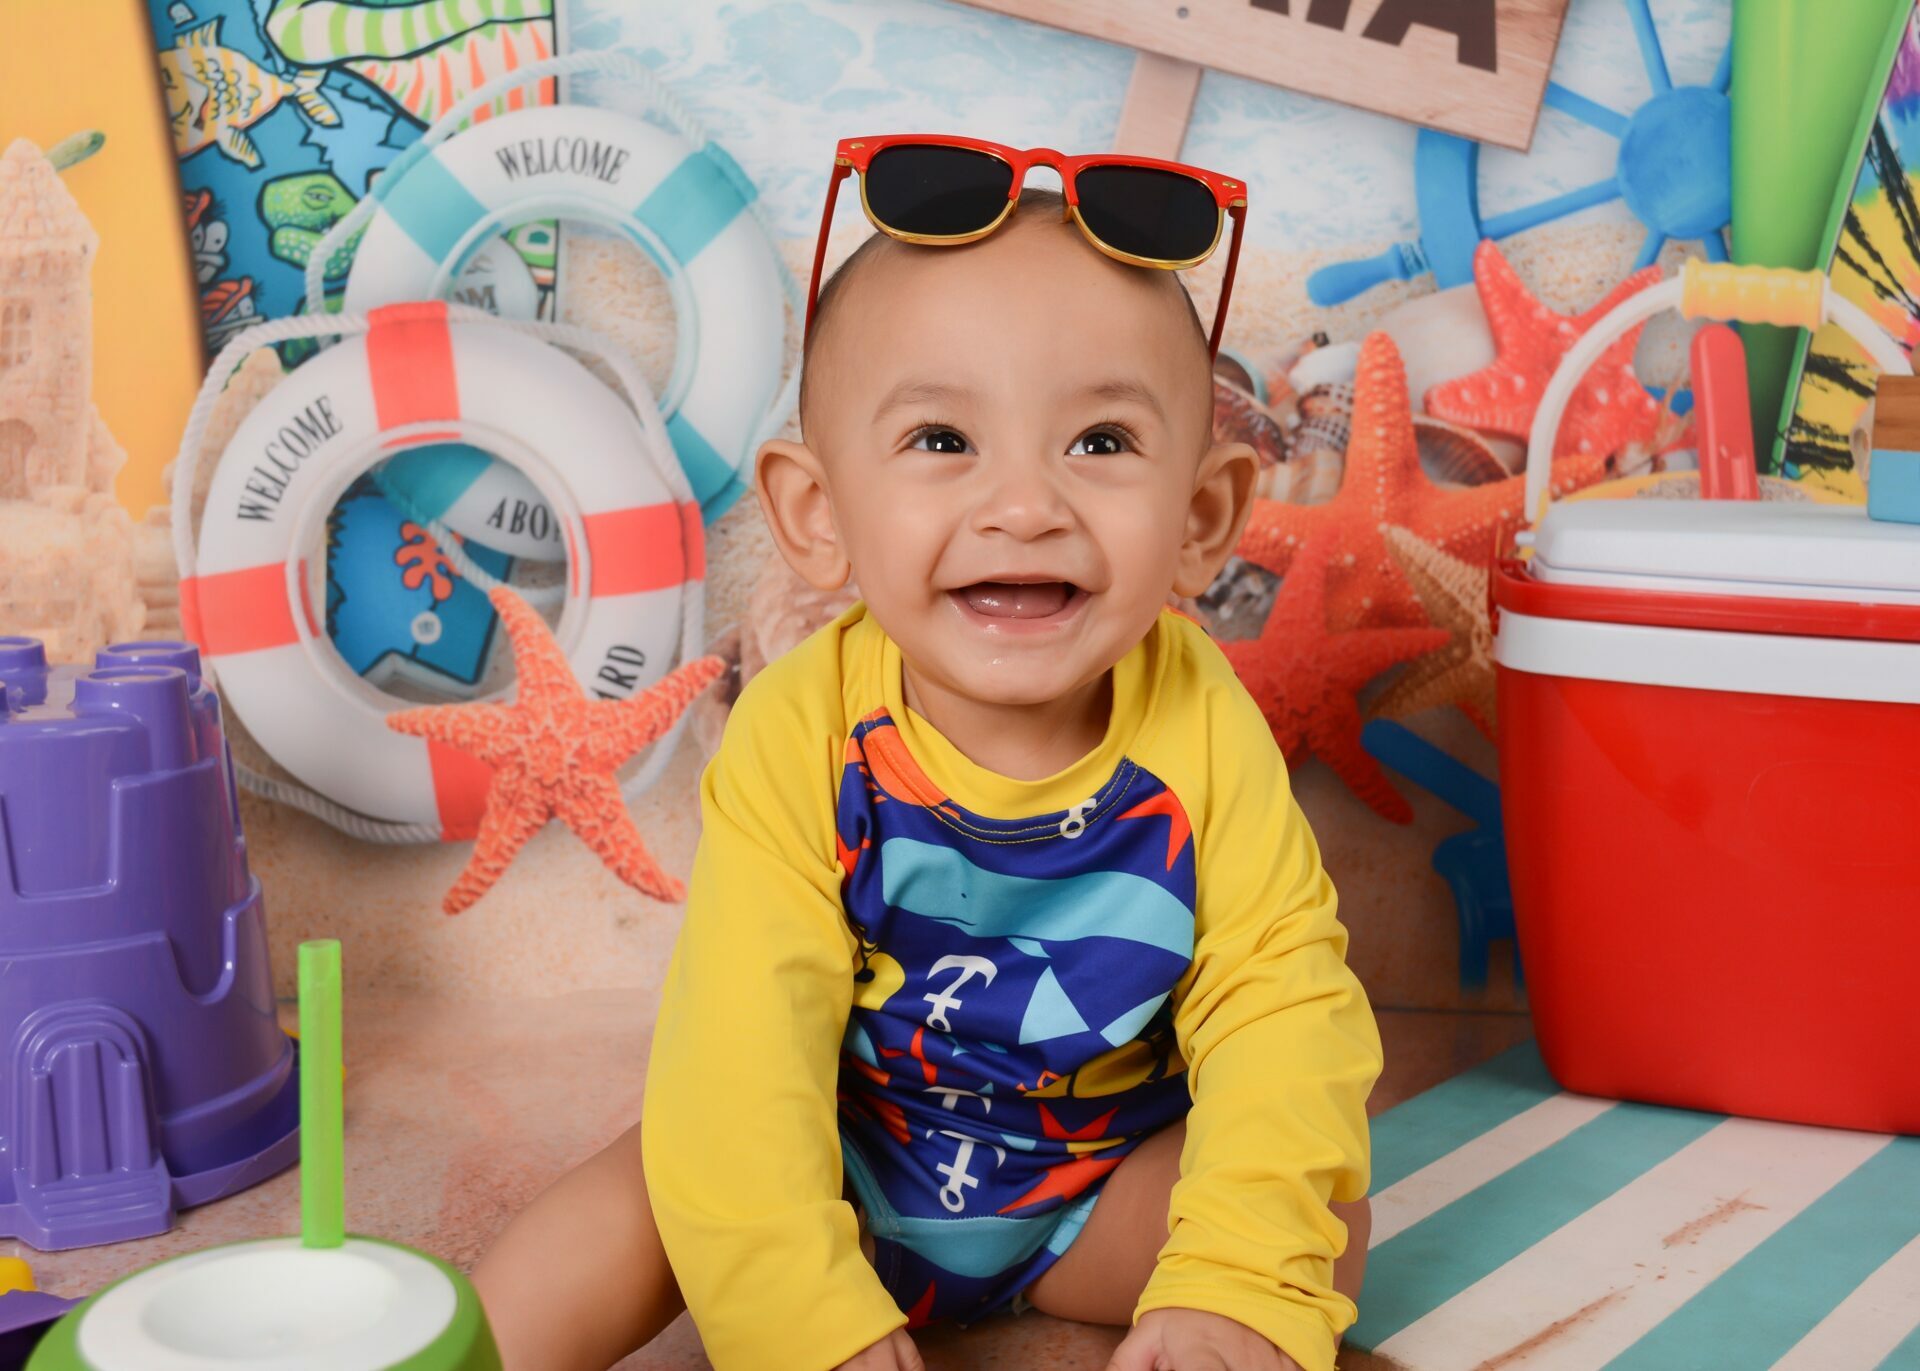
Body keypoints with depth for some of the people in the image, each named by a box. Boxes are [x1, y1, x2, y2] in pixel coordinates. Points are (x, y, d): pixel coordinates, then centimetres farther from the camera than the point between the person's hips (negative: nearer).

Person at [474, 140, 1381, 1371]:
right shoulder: (802, 737, -24)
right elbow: (743, 1039, -27)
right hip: (841, 1176, -1)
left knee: (1326, 1226, -18)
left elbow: (1279, 1004, -20)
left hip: (1099, 1188, 2)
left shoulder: (1201, 728, -20)